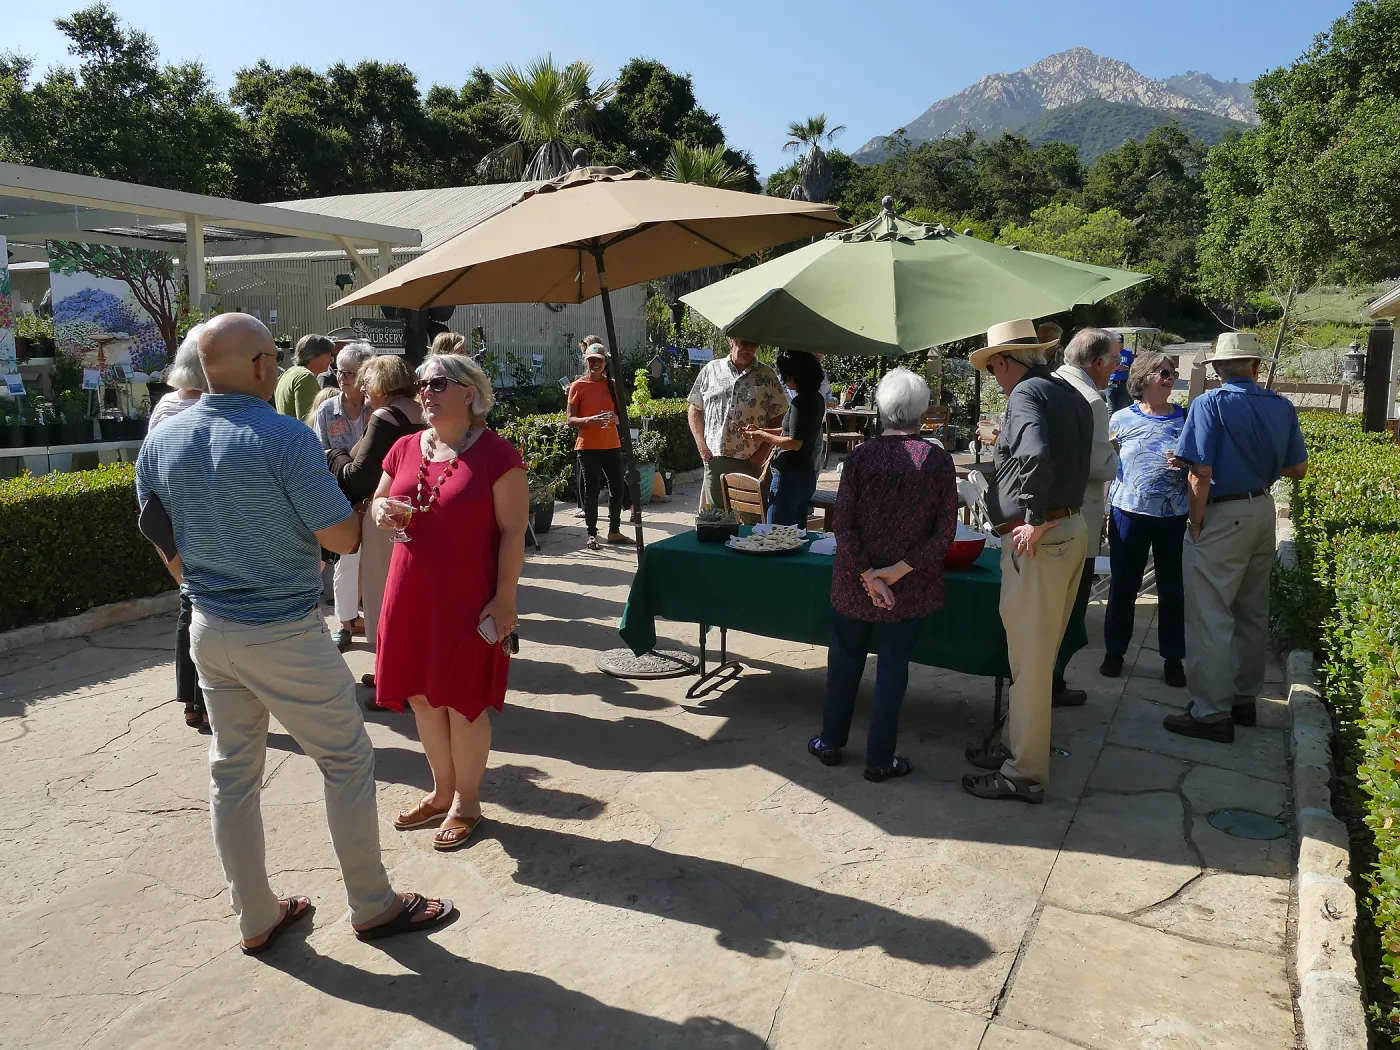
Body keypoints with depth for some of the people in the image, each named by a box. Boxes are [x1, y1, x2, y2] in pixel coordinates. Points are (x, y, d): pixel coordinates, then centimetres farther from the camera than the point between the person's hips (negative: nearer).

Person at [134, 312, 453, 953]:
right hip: (285, 635, -7)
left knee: (232, 771, 15)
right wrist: (344, 484, 2)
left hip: (210, 630, 7)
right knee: (346, 760, 8)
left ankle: (256, 919, 30)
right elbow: (342, 538, -17)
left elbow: (167, 548, 9)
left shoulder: (160, 441, 1)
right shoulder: (285, 438, -20)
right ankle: (372, 906, 21)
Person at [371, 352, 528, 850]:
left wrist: (504, 597, -15)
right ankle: (442, 791, 35)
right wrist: (381, 511, -5)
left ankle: (466, 801, 26)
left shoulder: (496, 454, -11)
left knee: (463, 701, 6)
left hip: (468, 599, -6)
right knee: (423, 696, 15)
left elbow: (513, 532, -12)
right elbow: (378, 504, 19)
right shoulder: (405, 449, 7)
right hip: (412, 593, 6)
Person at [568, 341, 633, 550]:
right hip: (588, 446, -4)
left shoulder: (612, 384, 10)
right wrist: (590, 420, -22)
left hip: (612, 445, 4)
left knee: (617, 488, 6)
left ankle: (614, 531, 19)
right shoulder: (578, 386, -2)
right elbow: (571, 420, -4)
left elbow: (620, 414, 17)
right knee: (591, 491, -1)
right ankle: (592, 535, 8)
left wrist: (614, 418, -7)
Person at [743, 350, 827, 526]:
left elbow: (795, 442, -21)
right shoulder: (816, 398, 10)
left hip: (789, 476, -10)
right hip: (806, 474, 10)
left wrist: (763, 436, -9)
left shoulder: (800, 401, -18)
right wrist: (761, 430, 11)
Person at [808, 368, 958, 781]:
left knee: (845, 657, 17)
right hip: (911, 588, 0)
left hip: (855, 581, 1)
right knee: (893, 663, 10)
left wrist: (867, 575, -10)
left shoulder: (861, 456, -9)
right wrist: (901, 569, -12)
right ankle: (879, 757, 18)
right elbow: (945, 529, -10)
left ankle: (831, 741, 30)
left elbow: (843, 523, -11)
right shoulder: (938, 460, -7)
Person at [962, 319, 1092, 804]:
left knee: (1030, 658, -1)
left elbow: (1037, 457, -31)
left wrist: (1033, 520, -21)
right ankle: (1015, 743, 33)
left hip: (1038, 540, -10)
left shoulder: (1026, 393, -13)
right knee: (1037, 652, 19)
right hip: (1072, 527, 10)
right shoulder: (1071, 396, 15)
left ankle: (1025, 774, 10)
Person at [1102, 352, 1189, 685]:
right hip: (1128, 512, -1)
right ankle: (1114, 651, 23)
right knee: (1123, 585, 7)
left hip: (1173, 516, 1)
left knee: (1172, 587, 8)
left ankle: (1173, 658, 22)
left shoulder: (1185, 418, 4)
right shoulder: (1121, 419, 1)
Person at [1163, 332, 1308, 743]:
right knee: (1253, 613, 16)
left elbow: (1201, 473, -20)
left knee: (1210, 617, -2)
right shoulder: (1282, 407, 4)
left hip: (1222, 517, -7)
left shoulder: (1210, 404, -14)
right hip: (1263, 512, 7)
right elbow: (1298, 469, 9)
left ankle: (1212, 714, 2)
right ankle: (1244, 699, 27)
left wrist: (1195, 524, -10)